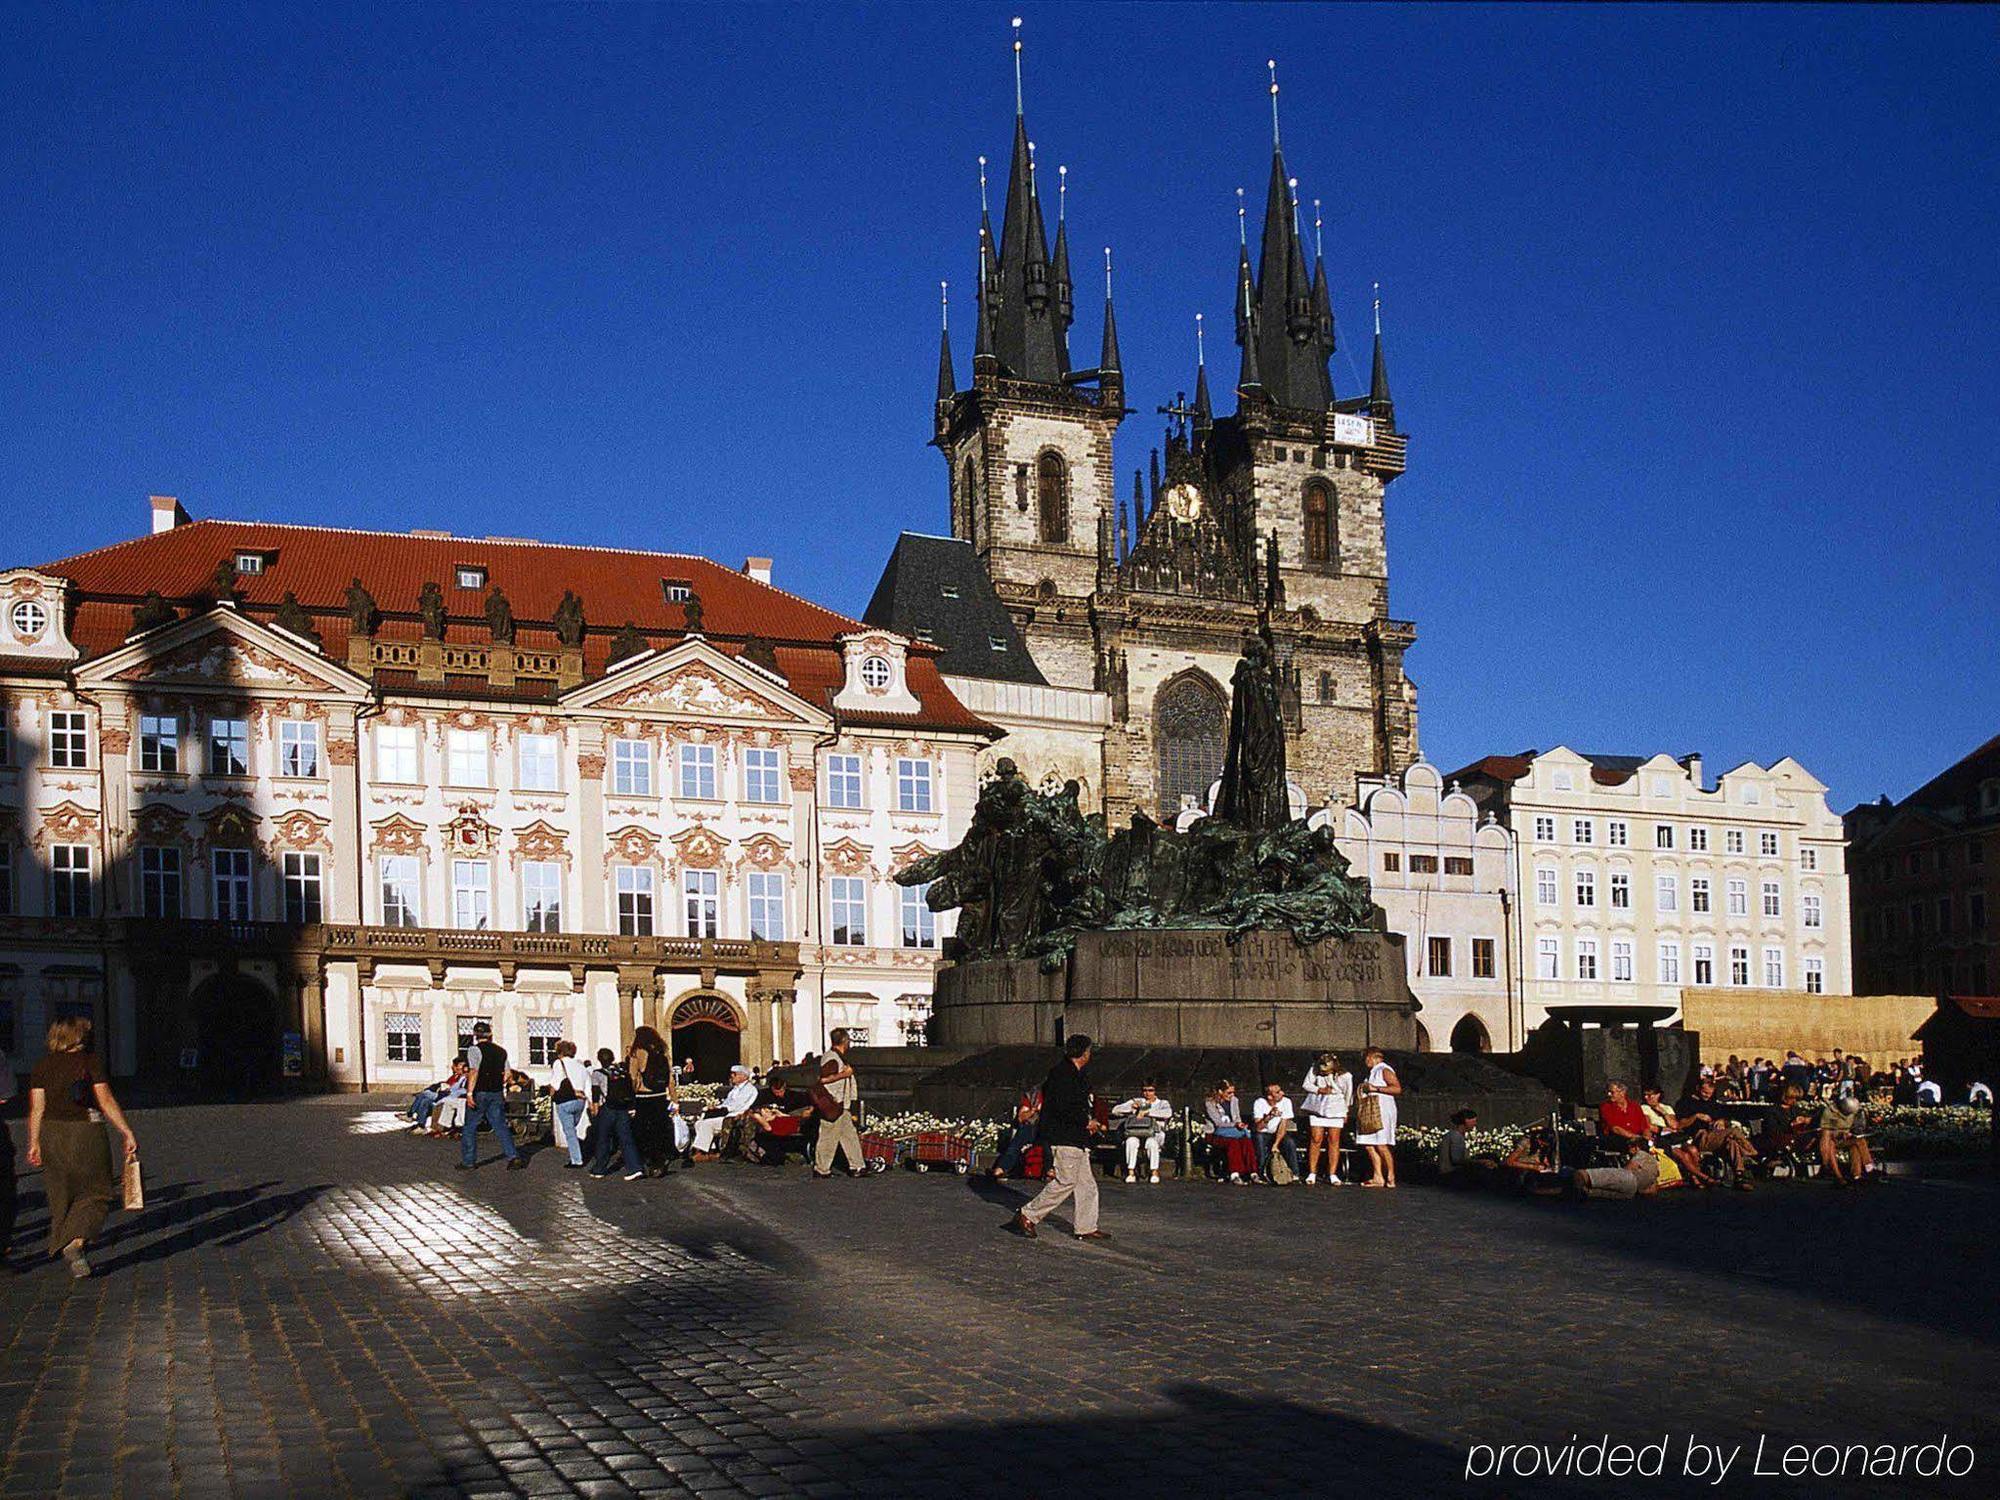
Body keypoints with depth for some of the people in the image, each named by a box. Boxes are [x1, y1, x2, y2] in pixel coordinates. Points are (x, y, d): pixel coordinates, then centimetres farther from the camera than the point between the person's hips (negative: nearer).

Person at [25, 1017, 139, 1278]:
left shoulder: (43, 1065, 5)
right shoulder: (91, 1061, -6)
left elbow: (37, 1108, 3)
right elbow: (106, 1102, -10)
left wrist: (34, 1143, 9)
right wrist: (128, 1134, -9)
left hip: (51, 1133, 4)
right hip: (86, 1133, -4)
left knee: (61, 1194, 19)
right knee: (96, 1193, 5)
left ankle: (61, 1243, 27)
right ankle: (76, 1241, -15)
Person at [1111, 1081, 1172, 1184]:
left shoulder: (1162, 1103, 14)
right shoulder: (1137, 1102, 19)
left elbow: (1168, 1113, -12)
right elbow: (1115, 1110, 11)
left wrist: (1146, 1112, -16)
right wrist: (1131, 1107, -6)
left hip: (1155, 1134, -1)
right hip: (1136, 1133, 1)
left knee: (1151, 1142, -38)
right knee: (1131, 1141, -35)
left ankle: (1155, 1172, -26)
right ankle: (1131, 1172, -31)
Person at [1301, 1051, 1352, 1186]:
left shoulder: (1345, 1076, -11)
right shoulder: (1314, 1070, -9)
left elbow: (1348, 1095, 4)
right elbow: (1306, 1085, -1)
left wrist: (1346, 1112, 14)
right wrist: (1319, 1090, -18)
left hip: (1336, 1110, 0)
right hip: (1317, 1109, 0)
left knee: (1334, 1141, -3)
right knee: (1316, 1140, -5)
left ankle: (1332, 1174, 1)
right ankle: (1312, 1173, 1)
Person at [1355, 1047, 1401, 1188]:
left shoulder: (1384, 1070, -4)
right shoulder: (1373, 1072, 23)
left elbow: (1397, 1088, -15)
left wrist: (1375, 1088, -16)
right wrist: (1365, 1091, 11)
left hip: (1383, 1111, -9)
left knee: (1382, 1146, -12)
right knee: (1370, 1145, 2)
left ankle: (1391, 1178, -7)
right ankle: (1378, 1177, 3)